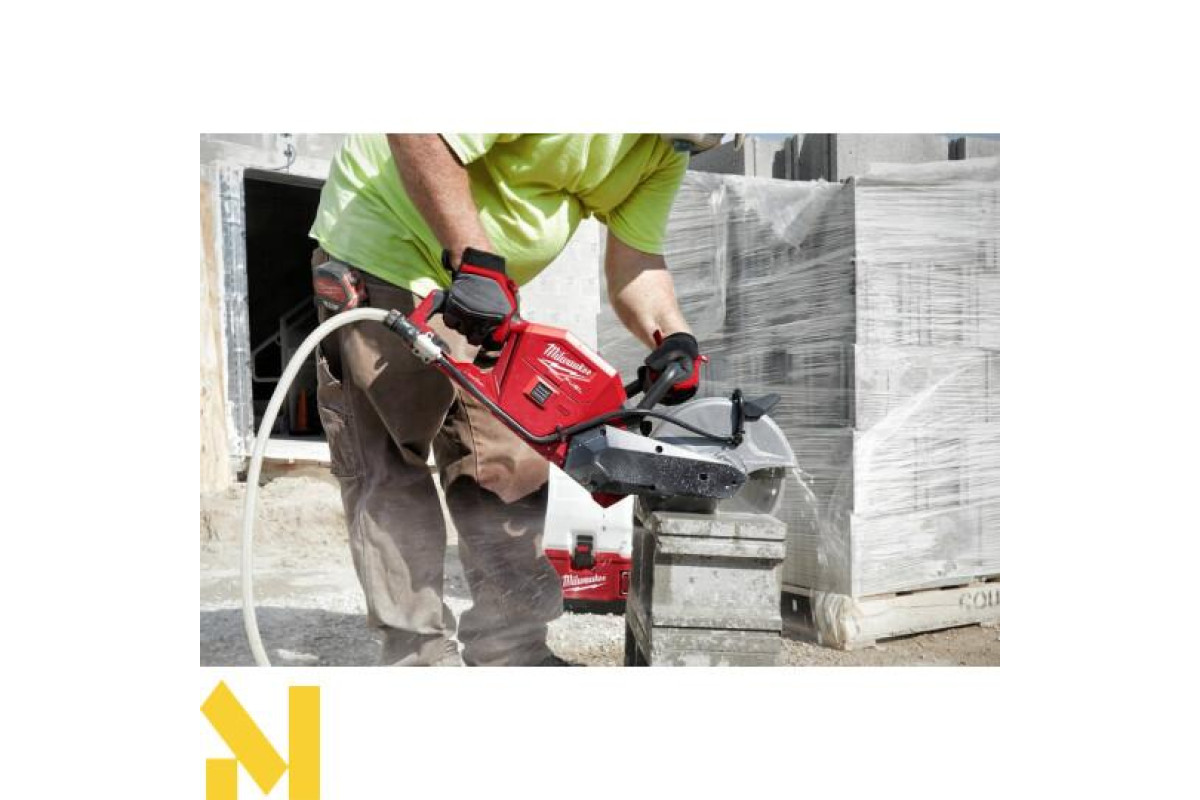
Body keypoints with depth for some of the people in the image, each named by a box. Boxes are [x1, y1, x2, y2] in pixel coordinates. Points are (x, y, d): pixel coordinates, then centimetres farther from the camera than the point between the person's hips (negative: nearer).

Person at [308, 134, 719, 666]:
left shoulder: (669, 149, -1)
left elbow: (635, 261, -1)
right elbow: (419, 134, -33)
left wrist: (673, 337, -19)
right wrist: (475, 262, -34)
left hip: (488, 287, 8)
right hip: (381, 252, -8)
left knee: (510, 467, 4)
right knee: (390, 473, -7)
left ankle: (512, 653, 11)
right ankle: (420, 658, 1)